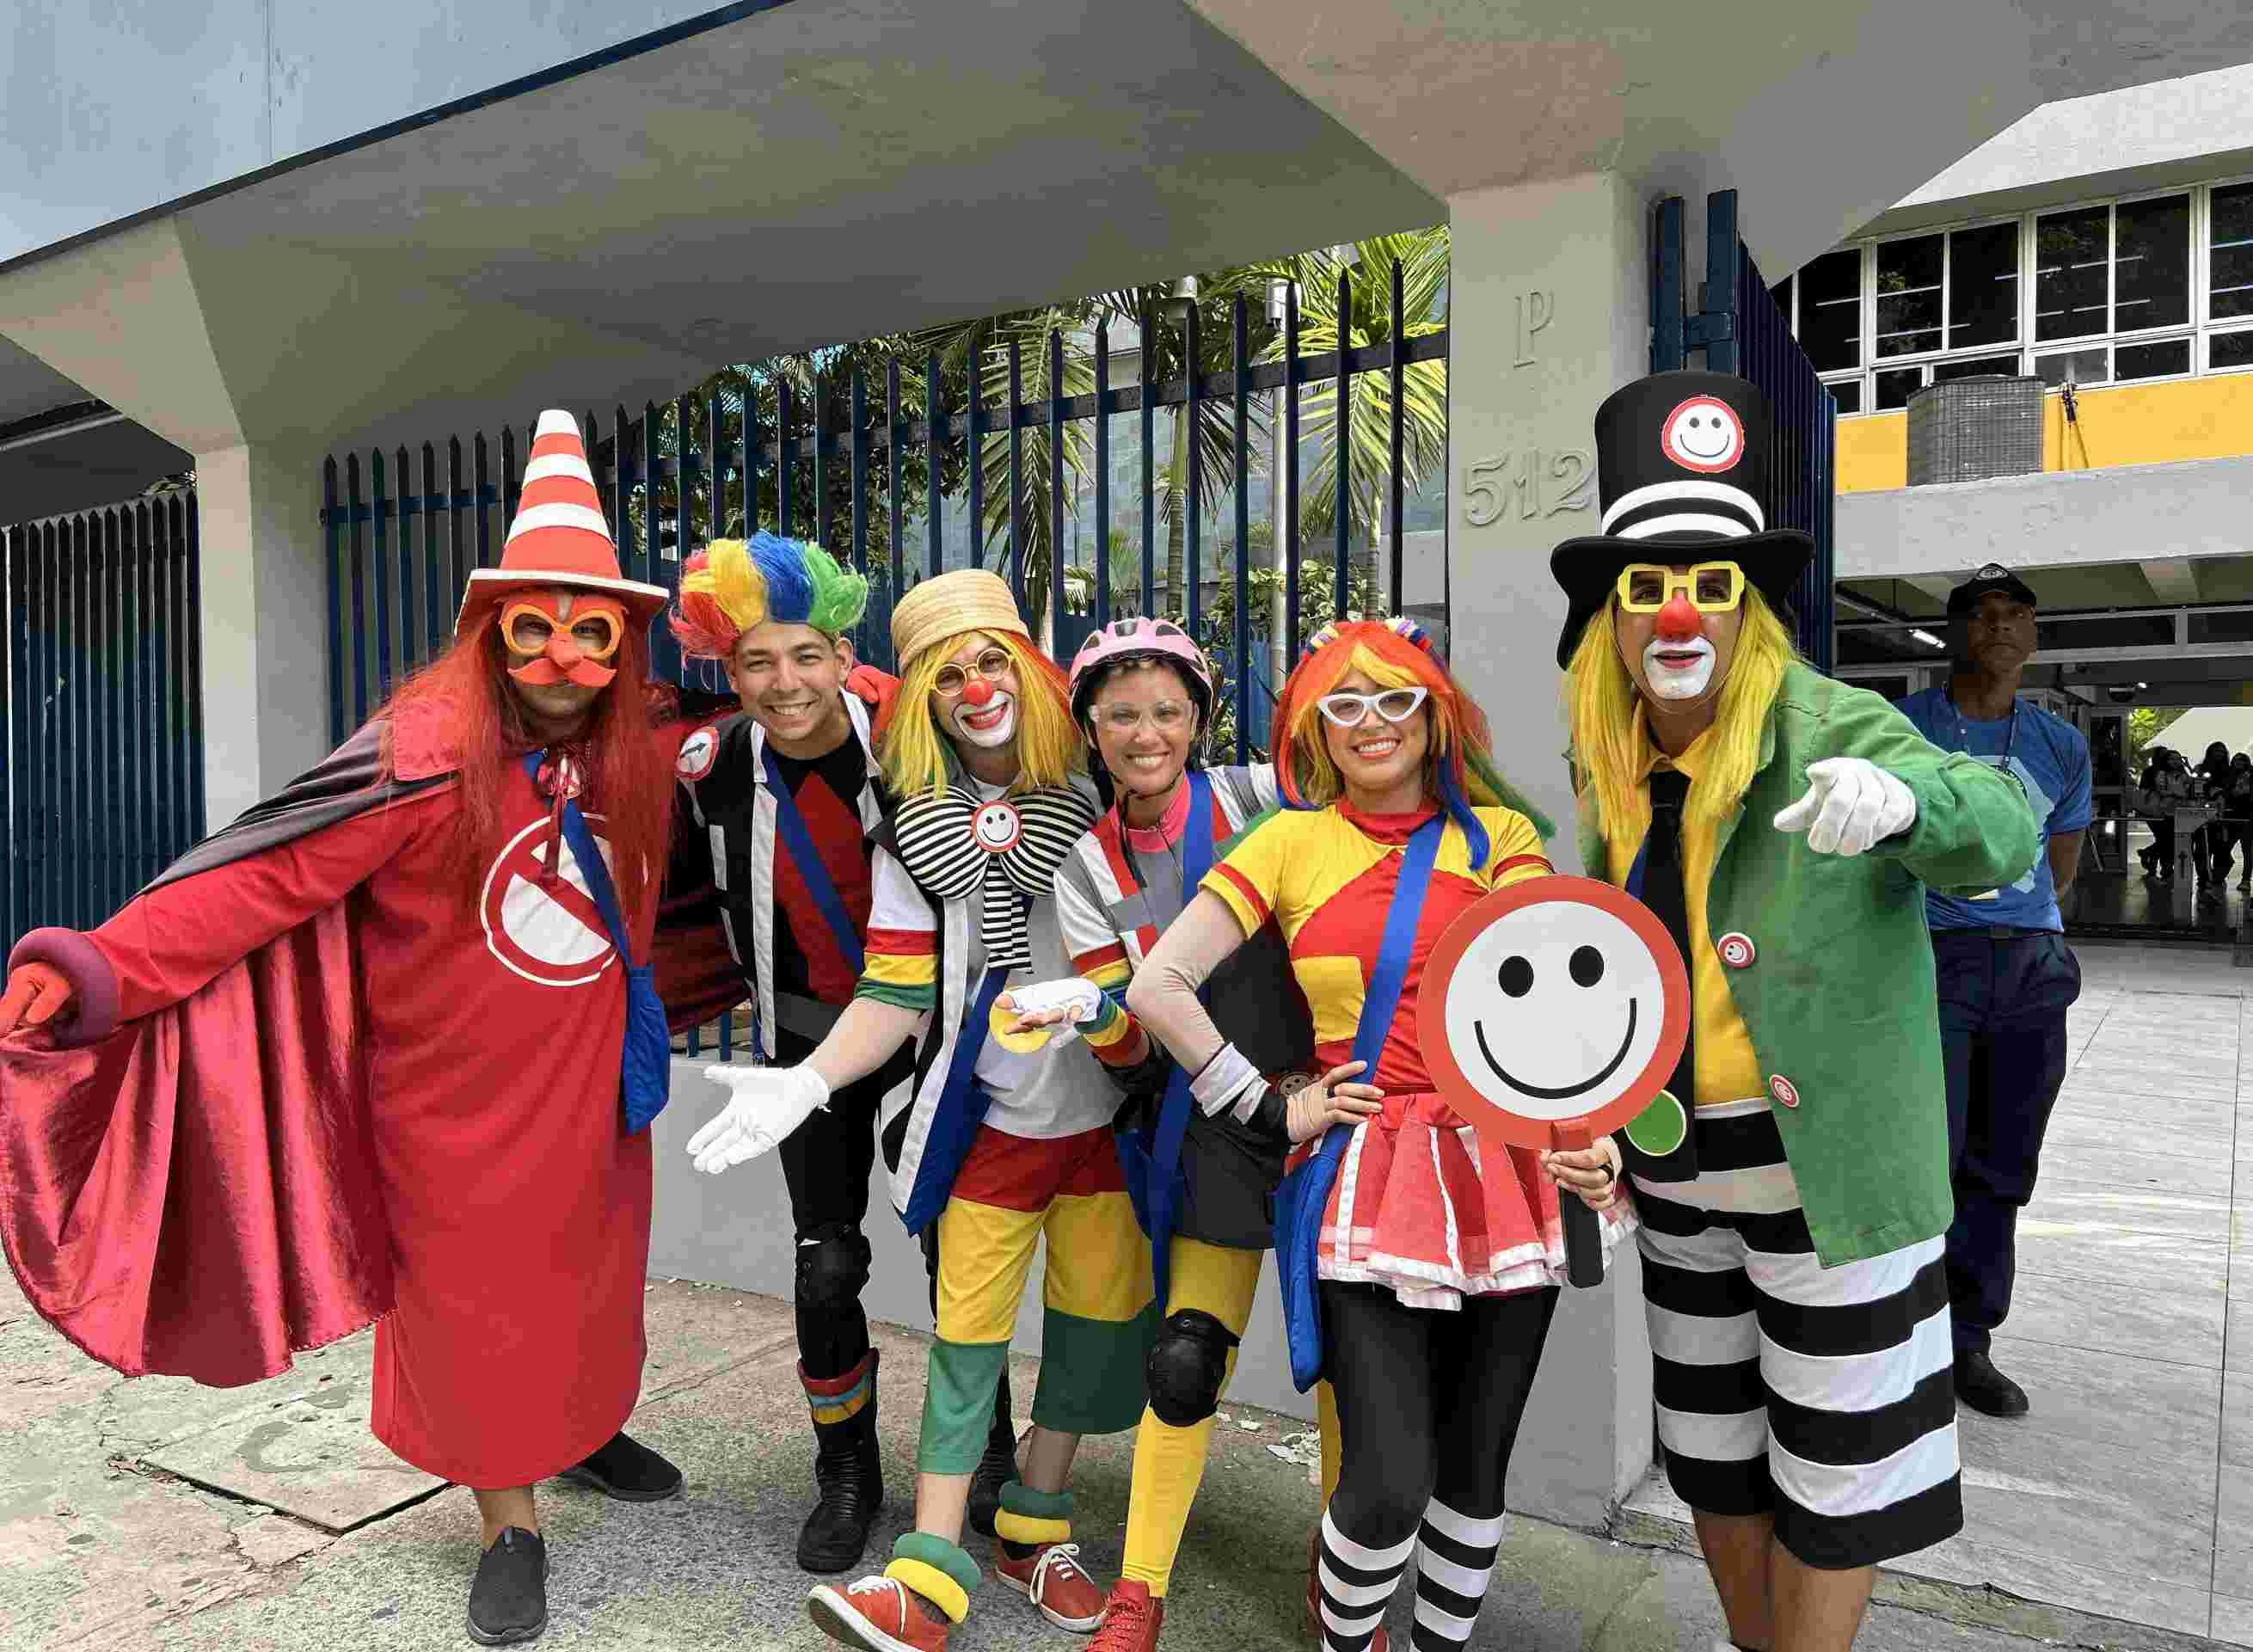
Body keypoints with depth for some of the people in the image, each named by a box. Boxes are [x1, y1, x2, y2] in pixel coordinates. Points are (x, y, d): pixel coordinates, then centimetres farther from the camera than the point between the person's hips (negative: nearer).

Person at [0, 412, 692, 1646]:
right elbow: (262, 875, -23)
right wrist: (106, 969, -32)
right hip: (457, 1100, -5)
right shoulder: (426, 758, -23)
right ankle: (510, 1524, 34)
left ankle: (584, 1431, 51)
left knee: (590, 1276, 23)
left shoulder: (637, 761, -6)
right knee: (471, 1298, 13)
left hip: (592, 1092, 5)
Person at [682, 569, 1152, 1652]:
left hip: (1108, 1112, 1)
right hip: (992, 1118, -1)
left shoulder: (1096, 791, -3)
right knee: (966, 1337, 2)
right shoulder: (914, 833, -2)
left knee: (1099, 1319, 10)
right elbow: (895, 996, -4)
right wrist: (807, 1081, -19)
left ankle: (1034, 1527, 31)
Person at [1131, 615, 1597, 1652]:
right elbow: (1157, 986, 0)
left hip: (1504, 1174, 2)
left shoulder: (1500, 834, 6)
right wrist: (1271, 1110, -2)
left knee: (1475, 1466, 12)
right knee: (1389, 1483, -6)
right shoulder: (1292, 841, 4)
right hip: (1368, 1181, -1)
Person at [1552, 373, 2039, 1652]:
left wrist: (1901, 797, -50)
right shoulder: (1611, 768, 3)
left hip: (1825, 1160, -6)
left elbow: (2003, 829, -29)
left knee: (1827, 1468, 9)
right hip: (1676, 1166, 6)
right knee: (1711, 1455, 20)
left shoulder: (1829, 728, -14)